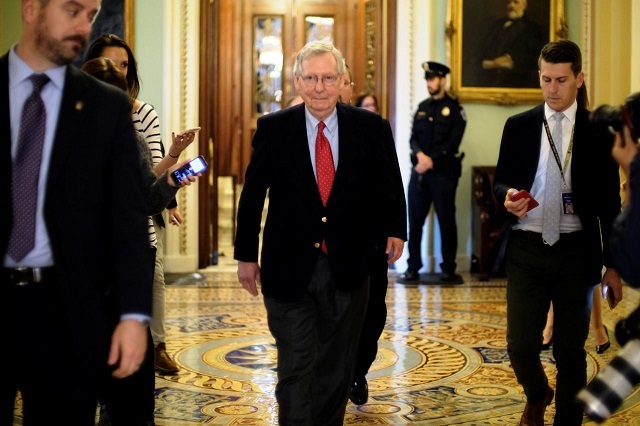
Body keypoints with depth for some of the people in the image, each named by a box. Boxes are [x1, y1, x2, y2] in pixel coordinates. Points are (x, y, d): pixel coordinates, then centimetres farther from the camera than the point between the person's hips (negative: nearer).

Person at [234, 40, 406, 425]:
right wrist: (246, 254, 5)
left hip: (348, 268, 2)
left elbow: (387, 186, 12)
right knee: (296, 370, 0)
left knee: (337, 369, 15)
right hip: (289, 270, -2)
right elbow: (252, 195, 2)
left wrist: (395, 228, 5)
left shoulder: (370, 127, -2)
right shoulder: (273, 129, -4)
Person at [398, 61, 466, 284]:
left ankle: (449, 269, 9)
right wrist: (420, 155, -12)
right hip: (419, 171, 5)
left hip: (443, 172, -5)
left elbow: (452, 143, -9)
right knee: (415, 220, 3)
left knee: (446, 221, 1)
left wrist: (432, 161, -16)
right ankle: (413, 268, 9)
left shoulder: (454, 109, -1)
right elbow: (413, 138, 8)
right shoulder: (422, 107, 14)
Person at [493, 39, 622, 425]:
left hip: (576, 252, -1)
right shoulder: (519, 126, 5)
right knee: (520, 346, 1)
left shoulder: (598, 131, 1)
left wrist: (614, 264, 2)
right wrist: (508, 195, -16)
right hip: (527, 251, 1)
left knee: (571, 351, 6)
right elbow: (500, 181, 9)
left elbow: (609, 202, 3)